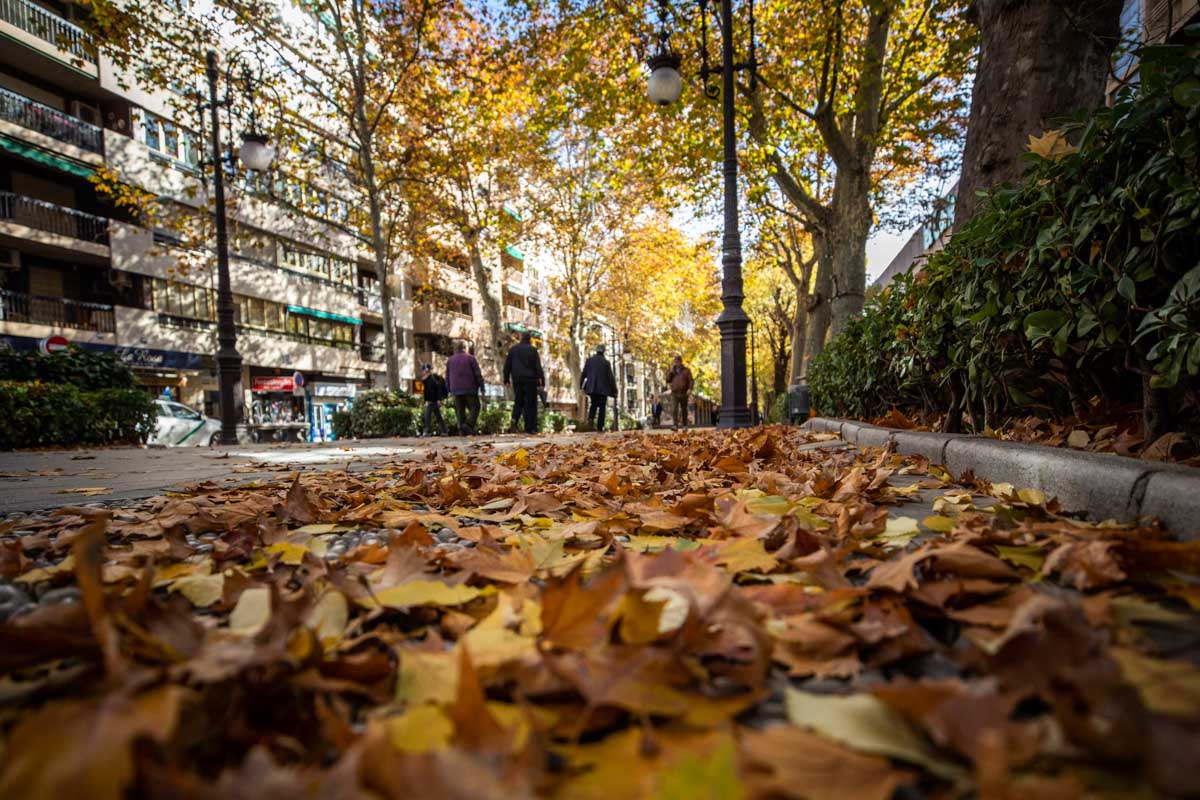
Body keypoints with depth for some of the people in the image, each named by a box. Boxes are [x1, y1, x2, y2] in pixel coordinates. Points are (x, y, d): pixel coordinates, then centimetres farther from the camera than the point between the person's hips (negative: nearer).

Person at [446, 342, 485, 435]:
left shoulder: (450, 360, 11)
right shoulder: (470, 358, -1)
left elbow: (447, 377, 13)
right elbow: (478, 375, -6)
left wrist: (450, 390, 19)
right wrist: (482, 390, -4)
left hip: (456, 390, 4)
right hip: (470, 389, -4)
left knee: (460, 411, 7)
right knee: (474, 408, 1)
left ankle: (462, 430, -1)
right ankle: (468, 425, -20)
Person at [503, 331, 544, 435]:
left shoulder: (513, 349, 6)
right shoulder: (532, 350, -5)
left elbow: (507, 365, 8)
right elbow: (538, 367, -8)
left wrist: (506, 378, 15)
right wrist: (542, 380, -6)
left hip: (517, 380, 3)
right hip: (530, 380, -3)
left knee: (518, 402, 14)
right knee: (530, 404, 2)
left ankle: (514, 421, -10)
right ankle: (529, 428, 0)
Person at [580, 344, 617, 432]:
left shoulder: (589, 360, 1)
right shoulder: (606, 362, -5)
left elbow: (584, 374, 2)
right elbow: (610, 377, -6)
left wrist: (581, 385, 15)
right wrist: (614, 390, 1)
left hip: (591, 388, 2)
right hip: (603, 388, -2)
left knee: (594, 404, 21)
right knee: (602, 407, 8)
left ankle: (591, 418, -6)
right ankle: (600, 427, 3)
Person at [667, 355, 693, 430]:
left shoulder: (686, 370, 6)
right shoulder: (671, 371, 12)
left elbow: (691, 380, -1)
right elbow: (668, 380, 2)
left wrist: (690, 389, -18)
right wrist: (671, 370, -6)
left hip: (684, 394, -1)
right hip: (674, 394, 1)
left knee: (684, 410, 9)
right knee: (674, 410, -15)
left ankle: (684, 425, 20)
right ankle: (675, 425, -21)